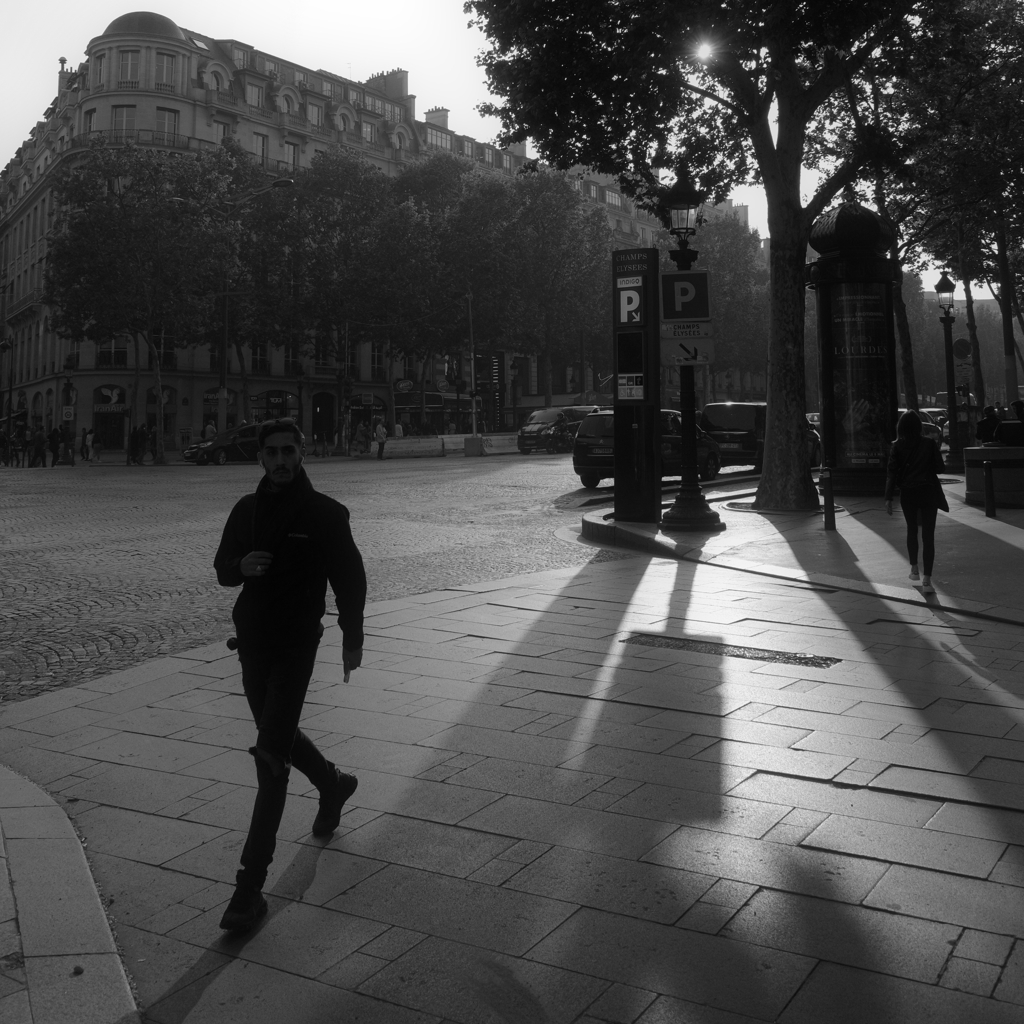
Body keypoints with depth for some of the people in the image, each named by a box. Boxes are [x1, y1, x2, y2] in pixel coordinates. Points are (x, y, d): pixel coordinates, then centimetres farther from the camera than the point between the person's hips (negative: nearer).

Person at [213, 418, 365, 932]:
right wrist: (242, 566, -11)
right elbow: (223, 568, 13)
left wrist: (351, 639, 1)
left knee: (271, 758, -11)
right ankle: (333, 783, 52)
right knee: (278, 734, 22)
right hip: (252, 640, 6)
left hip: (296, 644, -6)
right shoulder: (247, 509, 5)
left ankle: (251, 885, -8)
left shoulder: (326, 513, -8)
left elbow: (350, 578, -1)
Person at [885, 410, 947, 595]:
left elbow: (891, 473, -8)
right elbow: (939, 468, 0)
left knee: (911, 530, 23)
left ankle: (914, 569, 31)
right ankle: (926, 580, -11)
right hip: (928, 492, -1)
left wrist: (888, 498, -8)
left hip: (907, 494, 2)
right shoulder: (929, 444, -4)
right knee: (928, 535, -3)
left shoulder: (897, 446, -3)